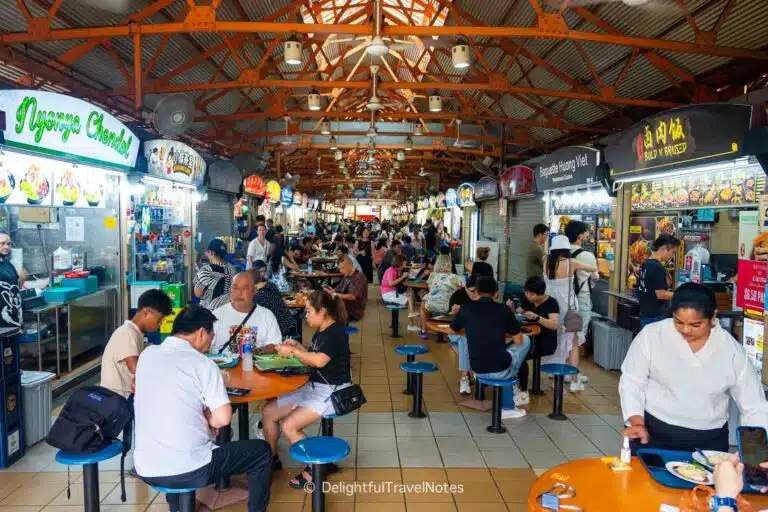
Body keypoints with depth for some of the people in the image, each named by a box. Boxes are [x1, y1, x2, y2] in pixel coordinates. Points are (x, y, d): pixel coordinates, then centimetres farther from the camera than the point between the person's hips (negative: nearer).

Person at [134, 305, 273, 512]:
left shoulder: (146, 355, 6)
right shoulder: (202, 363, -12)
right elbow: (223, 419, -14)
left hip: (145, 469, 6)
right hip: (189, 470, -6)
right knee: (262, 451, 13)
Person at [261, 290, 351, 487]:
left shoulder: (336, 331, -19)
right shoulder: (320, 332, 10)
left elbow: (319, 360, -32)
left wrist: (293, 352, -21)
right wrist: (298, 347, 3)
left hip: (332, 392, -10)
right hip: (313, 387, 10)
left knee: (289, 426, -22)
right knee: (268, 411, 5)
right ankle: (272, 459, 22)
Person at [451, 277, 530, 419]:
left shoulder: (466, 309, 1)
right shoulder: (504, 310, -5)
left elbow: (453, 329, 18)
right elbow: (518, 340, 1)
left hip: (477, 371, 3)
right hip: (500, 370, -3)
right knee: (526, 340, 21)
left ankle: (507, 408, 35)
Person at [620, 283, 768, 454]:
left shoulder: (733, 351, -6)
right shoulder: (651, 335, -11)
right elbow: (631, 381, -3)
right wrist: (637, 423, -13)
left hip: (710, 440, 1)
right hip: (653, 434, -1)